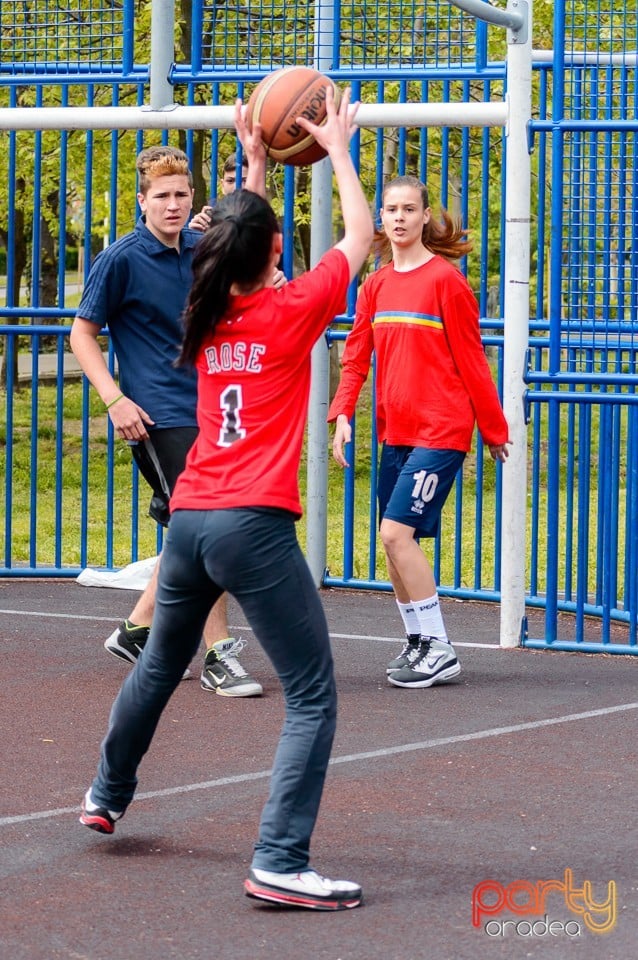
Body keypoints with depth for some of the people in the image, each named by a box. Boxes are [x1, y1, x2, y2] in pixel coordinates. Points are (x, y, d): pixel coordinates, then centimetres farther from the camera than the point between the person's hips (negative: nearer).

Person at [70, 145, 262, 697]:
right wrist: (115, 399, -12)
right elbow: (83, 333, -3)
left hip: (206, 410, 7)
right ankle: (219, 657, -10)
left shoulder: (204, 251, 8)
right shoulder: (122, 259, -7)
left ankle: (137, 631, 29)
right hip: (158, 416, -7)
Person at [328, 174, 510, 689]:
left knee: (397, 531, -15)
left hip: (441, 429, -7)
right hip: (396, 430, 7)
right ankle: (418, 641, 22)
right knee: (396, 539, 8)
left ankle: (439, 648, -7)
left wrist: (495, 429, 1)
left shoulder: (445, 279, -8)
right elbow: (357, 354, 9)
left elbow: (470, 359, -4)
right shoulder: (376, 285, 10)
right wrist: (342, 414, -5)